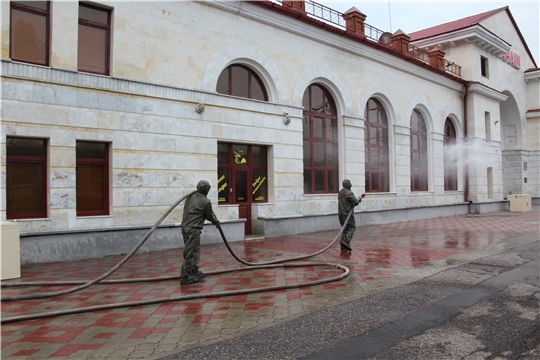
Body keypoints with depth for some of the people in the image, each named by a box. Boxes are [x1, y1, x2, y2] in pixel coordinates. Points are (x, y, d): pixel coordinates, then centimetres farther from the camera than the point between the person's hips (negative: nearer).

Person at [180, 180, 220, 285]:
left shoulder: (191, 196, 8)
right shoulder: (205, 201, -12)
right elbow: (209, 216, 1)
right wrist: (216, 221, 23)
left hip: (185, 227, 8)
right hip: (193, 229, -8)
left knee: (195, 251, 20)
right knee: (190, 254, -3)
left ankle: (195, 272, 31)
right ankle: (185, 277, 1)